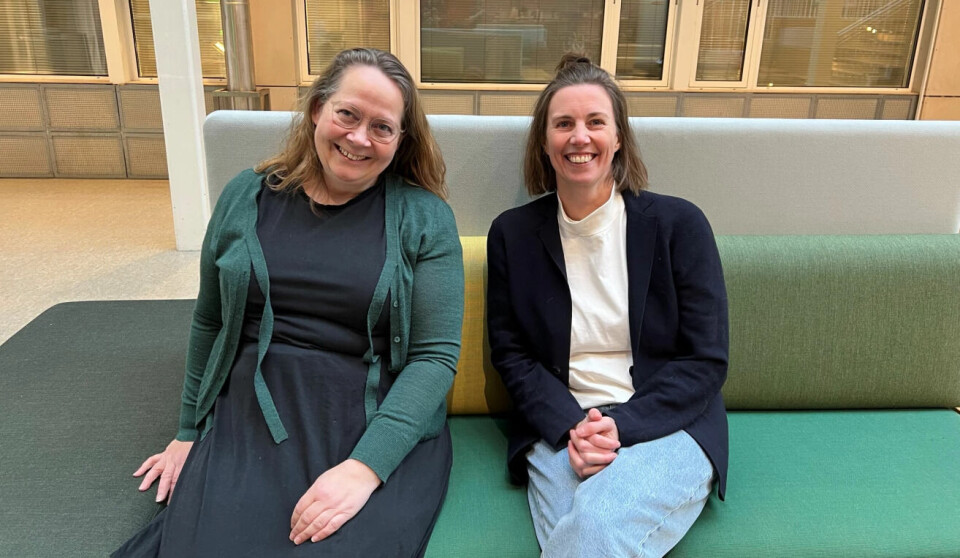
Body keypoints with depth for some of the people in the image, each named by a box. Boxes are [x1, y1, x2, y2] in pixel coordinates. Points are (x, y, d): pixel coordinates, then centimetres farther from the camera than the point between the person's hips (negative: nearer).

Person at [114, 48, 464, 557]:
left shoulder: (423, 217, -2)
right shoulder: (247, 196, 7)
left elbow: (436, 355, -8)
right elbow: (209, 323, 16)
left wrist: (366, 467, -19)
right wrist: (189, 432, 18)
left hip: (384, 427, -2)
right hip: (249, 419, 3)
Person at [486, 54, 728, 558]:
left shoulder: (679, 224, 0)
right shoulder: (512, 233, 5)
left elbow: (706, 360, -1)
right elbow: (510, 354, 6)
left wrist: (622, 426, -14)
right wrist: (570, 427, -11)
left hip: (667, 426, -1)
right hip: (559, 430, 1)